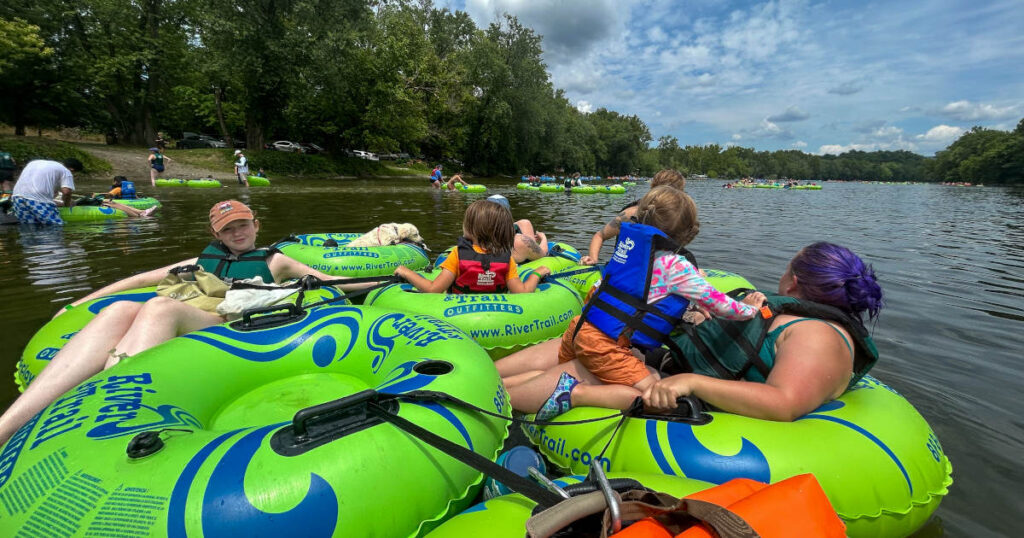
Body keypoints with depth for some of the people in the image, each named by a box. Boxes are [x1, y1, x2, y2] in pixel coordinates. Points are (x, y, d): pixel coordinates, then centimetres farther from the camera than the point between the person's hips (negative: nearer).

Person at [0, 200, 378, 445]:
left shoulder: (273, 261, 25)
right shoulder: (203, 260, 34)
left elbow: (332, 280, 21)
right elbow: (142, 279, 34)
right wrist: (79, 303, 27)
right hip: (177, 331, 4)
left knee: (159, 307, -31)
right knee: (121, 310, -26)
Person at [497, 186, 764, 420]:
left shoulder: (632, 244, 12)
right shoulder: (676, 265, -8)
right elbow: (716, 302, 0)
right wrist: (748, 308, 20)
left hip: (580, 328, 8)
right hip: (605, 344, -8)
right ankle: (574, 394, -14)